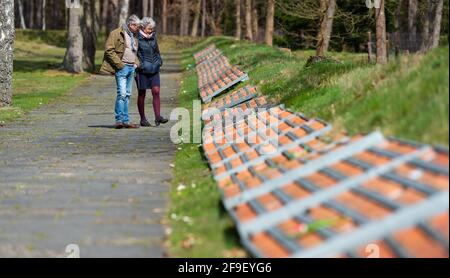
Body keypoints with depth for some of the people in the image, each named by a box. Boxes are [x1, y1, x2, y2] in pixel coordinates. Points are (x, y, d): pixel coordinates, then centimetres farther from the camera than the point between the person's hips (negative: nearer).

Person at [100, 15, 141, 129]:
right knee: (122, 93, -15)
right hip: (122, 68, -8)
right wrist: (119, 64, -15)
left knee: (127, 94, 8)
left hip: (132, 68, 8)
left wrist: (136, 63, 11)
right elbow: (109, 50, -12)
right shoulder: (116, 34, -6)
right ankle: (119, 120, -12)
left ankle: (126, 121, 11)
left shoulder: (134, 36, 18)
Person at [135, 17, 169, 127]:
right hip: (142, 69, -5)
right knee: (142, 94, 4)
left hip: (154, 69, 5)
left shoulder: (153, 36, 10)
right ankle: (143, 119, 10)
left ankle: (158, 116, -5)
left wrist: (159, 61, 12)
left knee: (156, 91, -5)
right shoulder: (137, 37, -9)